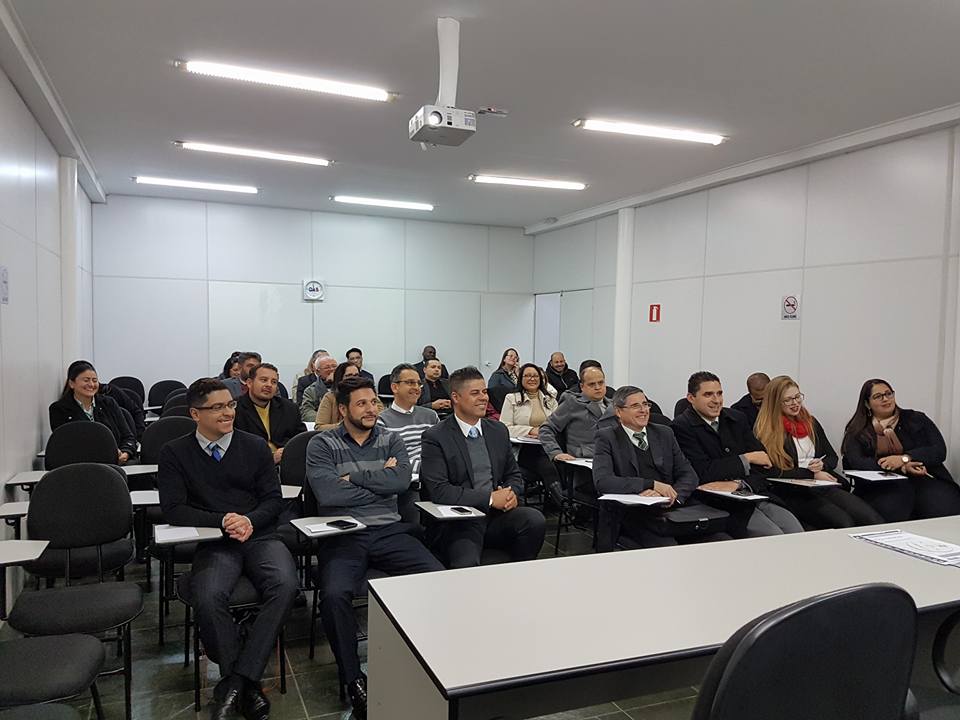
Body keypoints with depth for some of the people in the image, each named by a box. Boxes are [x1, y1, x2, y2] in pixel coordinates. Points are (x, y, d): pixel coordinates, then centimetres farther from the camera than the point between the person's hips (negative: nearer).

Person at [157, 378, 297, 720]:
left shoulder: (256, 446, 10)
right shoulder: (175, 453, 6)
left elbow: (274, 499, 9)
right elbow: (173, 509, 0)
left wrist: (250, 520, -12)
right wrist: (222, 521, -13)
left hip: (260, 536, 1)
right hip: (213, 542, -1)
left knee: (285, 586, -29)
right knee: (208, 599, -32)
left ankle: (234, 682, -19)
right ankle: (246, 685, -13)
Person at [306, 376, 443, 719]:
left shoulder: (391, 440, 13)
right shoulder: (322, 445, 4)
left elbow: (402, 480, -7)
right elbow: (328, 494, -13)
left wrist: (353, 476, -8)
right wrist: (380, 480, -3)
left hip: (389, 530, 3)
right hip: (343, 535, -2)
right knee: (334, 594, -31)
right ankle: (353, 679, -9)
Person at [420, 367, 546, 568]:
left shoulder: (498, 430, 13)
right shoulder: (435, 437, -5)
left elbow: (514, 474, 20)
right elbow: (438, 491, -14)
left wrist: (511, 493, -5)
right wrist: (490, 498, -16)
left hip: (497, 514, 6)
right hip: (457, 521, -6)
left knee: (536, 520, -21)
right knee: (466, 564, -33)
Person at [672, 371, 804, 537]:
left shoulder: (737, 419, 13)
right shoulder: (682, 427, -7)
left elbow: (763, 459, 9)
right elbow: (704, 472, -14)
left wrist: (739, 484, -11)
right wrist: (747, 458, -7)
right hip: (722, 504, -6)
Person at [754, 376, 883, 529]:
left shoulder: (811, 422, 19)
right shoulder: (766, 433, -1)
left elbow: (833, 457, 24)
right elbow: (774, 473, -8)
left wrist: (822, 464, 1)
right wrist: (812, 474, -10)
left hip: (826, 486, 6)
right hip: (794, 494, -6)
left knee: (874, 520, -20)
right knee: (844, 523, -31)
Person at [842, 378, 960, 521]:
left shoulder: (917, 419, 17)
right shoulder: (857, 431, 12)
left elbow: (939, 451, 5)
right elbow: (855, 462, -3)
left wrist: (904, 458, -14)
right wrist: (902, 468, -15)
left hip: (926, 479, 2)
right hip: (883, 485, -2)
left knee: (947, 511, -29)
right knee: (891, 515, -35)